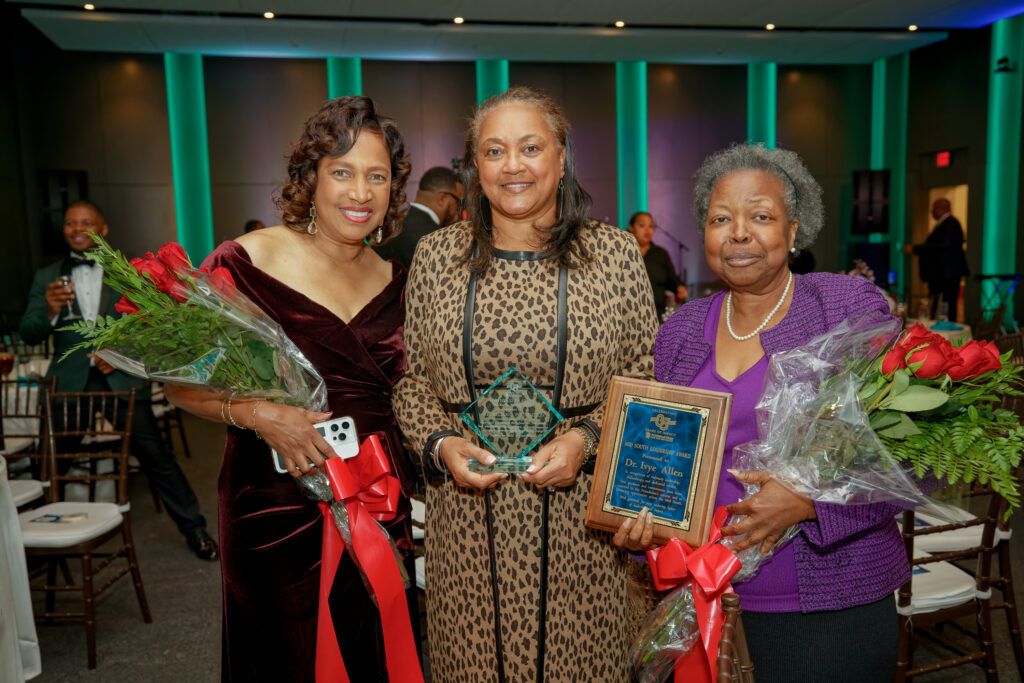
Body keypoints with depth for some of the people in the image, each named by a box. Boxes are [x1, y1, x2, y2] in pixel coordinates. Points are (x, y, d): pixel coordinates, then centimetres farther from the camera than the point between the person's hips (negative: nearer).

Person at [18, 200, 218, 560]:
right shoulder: (47, 277, 9)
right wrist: (50, 311, -18)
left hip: (121, 378, -2)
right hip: (70, 381, 2)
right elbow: (28, 334, 3)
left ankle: (194, 529, 9)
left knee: (156, 456, -3)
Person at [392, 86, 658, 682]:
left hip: (579, 515, -1)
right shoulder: (435, 256, 2)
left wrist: (587, 438, -13)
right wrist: (441, 445, -8)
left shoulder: (617, 255, -2)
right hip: (468, 515, 1)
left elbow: (645, 381, 2)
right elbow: (413, 378, 9)